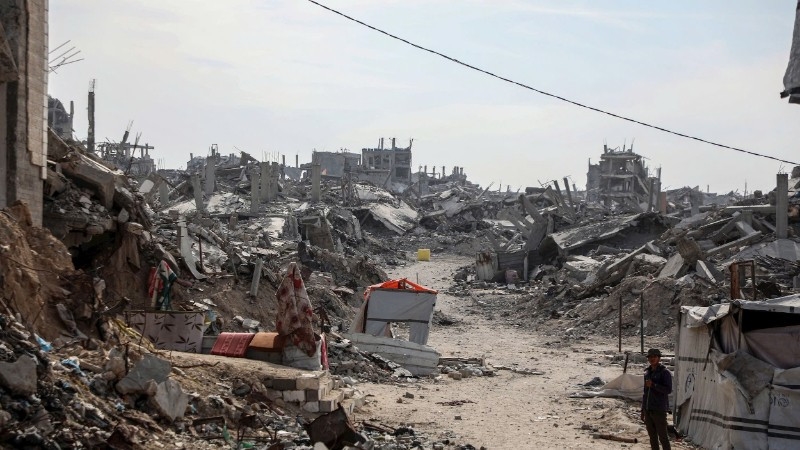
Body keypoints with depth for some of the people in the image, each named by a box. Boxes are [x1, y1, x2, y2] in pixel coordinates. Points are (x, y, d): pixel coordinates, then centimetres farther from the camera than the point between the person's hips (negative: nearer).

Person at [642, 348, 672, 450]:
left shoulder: (664, 372, -7)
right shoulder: (647, 372, 13)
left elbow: (668, 390, -16)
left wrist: (653, 385, -22)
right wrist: (643, 410, 17)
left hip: (659, 410, -7)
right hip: (648, 410, 7)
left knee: (662, 436, -4)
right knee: (652, 436, 10)